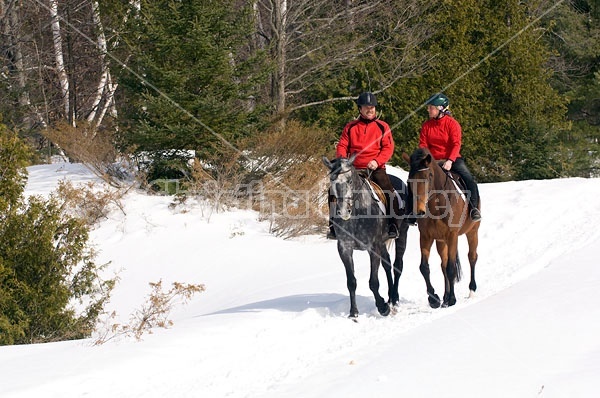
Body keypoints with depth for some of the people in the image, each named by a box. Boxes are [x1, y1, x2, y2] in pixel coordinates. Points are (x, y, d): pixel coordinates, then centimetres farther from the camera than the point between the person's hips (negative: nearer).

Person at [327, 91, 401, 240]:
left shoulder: (382, 127, 8)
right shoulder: (350, 127, 13)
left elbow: (388, 148, 0)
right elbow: (342, 146, 10)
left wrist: (377, 161, -16)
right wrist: (342, 158, -11)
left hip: (376, 168, -2)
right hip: (354, 169, 2)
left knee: (388, 191, -26)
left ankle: (393, 225, -15)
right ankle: (334, 225, -4)